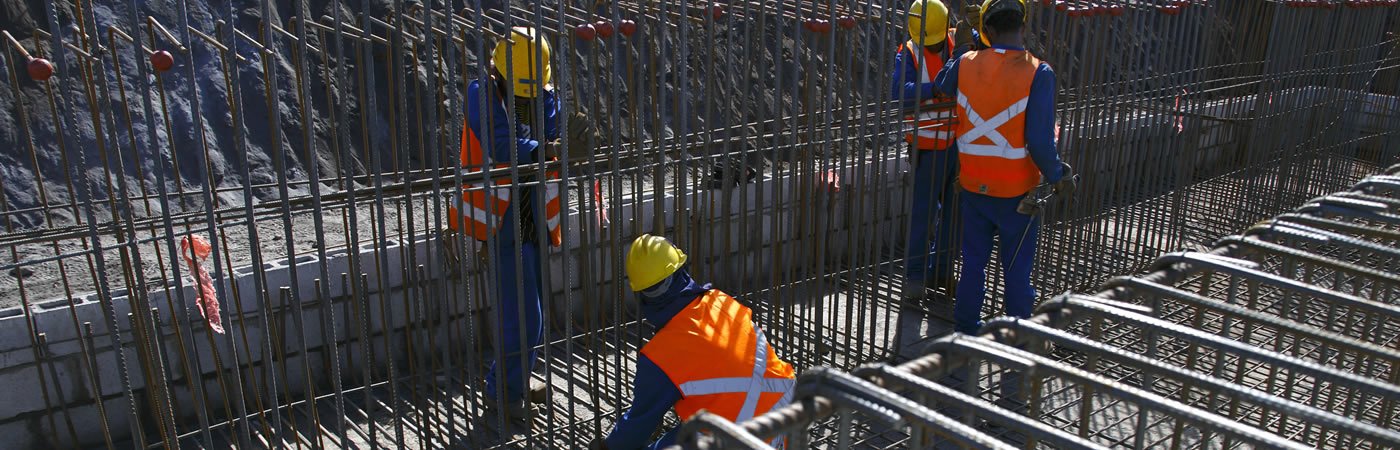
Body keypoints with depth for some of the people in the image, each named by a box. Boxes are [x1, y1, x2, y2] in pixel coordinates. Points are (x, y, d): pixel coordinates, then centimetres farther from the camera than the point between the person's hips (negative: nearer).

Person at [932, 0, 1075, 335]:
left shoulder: (967, 64, -6)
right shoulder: (1037, 73, -17)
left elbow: (941, 85, 18)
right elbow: (1039, 141, -18)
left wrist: (961, 48, 28)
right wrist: (1058, 178, -2)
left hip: (974, 188, 3)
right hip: (1017, 193, -3)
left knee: (973, 263, 17)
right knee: (1017, 270, 11)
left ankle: (964, 329, 27)